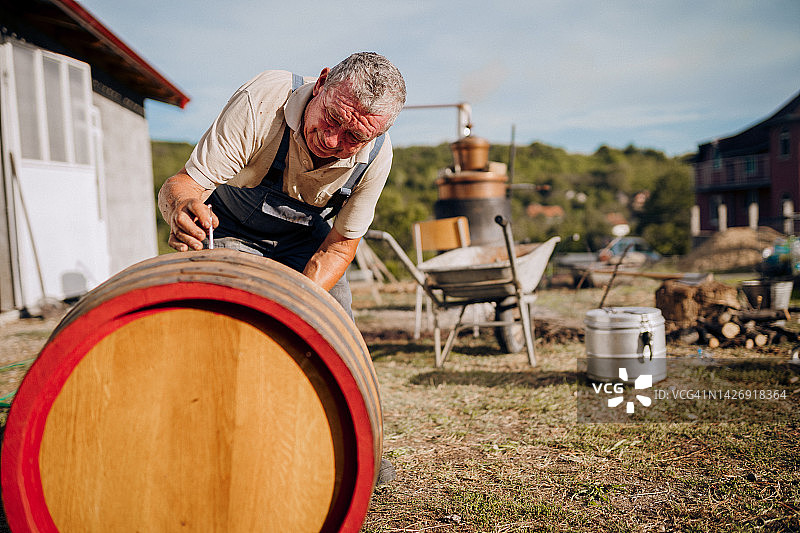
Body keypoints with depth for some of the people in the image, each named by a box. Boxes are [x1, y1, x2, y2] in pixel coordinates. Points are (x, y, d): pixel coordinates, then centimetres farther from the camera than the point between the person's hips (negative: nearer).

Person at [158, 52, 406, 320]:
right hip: (230, 231, -2)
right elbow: (181, 184, -33)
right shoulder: (260, 101, -36)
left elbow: (338, 247, -16)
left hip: (305, 237, 3)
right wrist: (180, 207, -58)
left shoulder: (377, 155, -26)